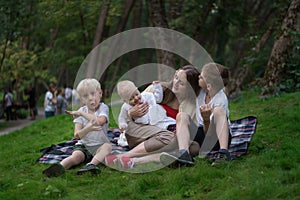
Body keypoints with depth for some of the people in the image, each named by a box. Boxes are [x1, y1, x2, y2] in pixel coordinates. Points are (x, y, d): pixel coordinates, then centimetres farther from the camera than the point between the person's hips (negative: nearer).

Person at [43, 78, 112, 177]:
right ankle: (60, 166, -53)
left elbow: (99, 122, -28)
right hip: (83, 145, 1)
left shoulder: (103, 108, -4)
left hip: (99, 145, -1)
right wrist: (88, 128, -30)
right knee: (76, 156, -29)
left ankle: (92, 164, -50)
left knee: (108, 146, -33)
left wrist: (82, 113, -20)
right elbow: (77, 135, -9)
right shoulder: (80, 112, 2)